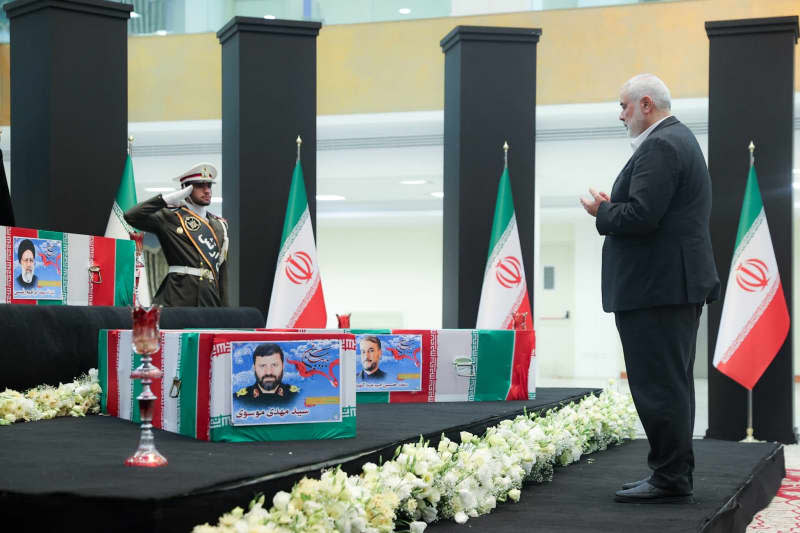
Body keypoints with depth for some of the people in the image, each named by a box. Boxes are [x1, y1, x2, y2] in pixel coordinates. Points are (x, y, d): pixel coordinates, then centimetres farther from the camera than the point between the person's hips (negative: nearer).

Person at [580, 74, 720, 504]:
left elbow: (640, 216, -24)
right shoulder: (679, 140, 20)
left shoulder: (660, 146, -15)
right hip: (677, 285, 11)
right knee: (671, 384, 15)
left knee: (659, 386, -7)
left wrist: (602, 213, -6)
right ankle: (672, 475, 23)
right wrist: (613, 209, 11)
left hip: (657, 289, -11)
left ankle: (670, 481, -2)